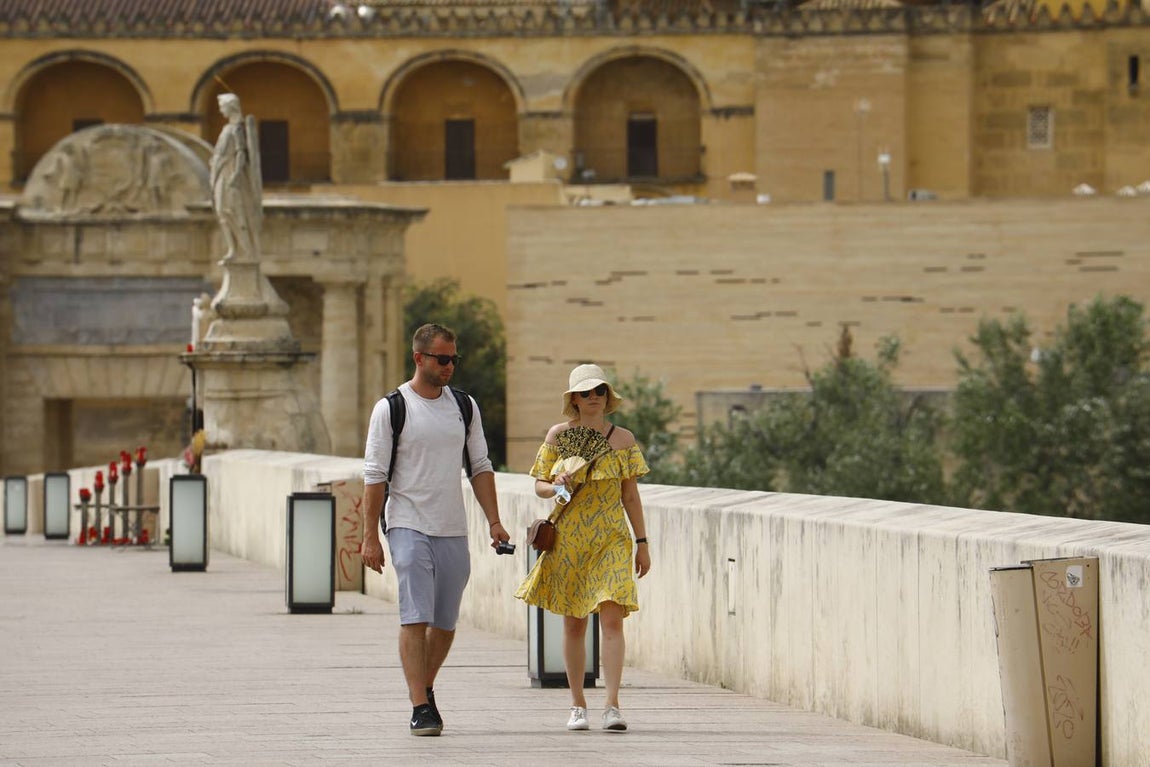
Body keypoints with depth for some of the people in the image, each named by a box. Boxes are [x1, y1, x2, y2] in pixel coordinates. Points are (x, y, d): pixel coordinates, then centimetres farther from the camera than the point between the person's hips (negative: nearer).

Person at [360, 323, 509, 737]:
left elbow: (480, 468, 14)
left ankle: (424, 688, 29)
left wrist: (494, 521, 5)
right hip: (409, 527, -5)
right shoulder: (391, 409, -4)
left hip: (453, 531, 5)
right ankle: (420, 708, -14)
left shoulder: (464, 407, 10)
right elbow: (375, 476, -4)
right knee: (416, 617, -13)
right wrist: (370, 536, -7)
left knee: (445, 622, 9)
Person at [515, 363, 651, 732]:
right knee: (574, 623, 5)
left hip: (612, 539, -1)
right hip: (569, 539, 1)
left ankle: (612, 706, -18)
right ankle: (577, 705, 15)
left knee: (612, 618, -14)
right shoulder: (558, 435, 5)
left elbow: (631, 495, 9)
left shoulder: (623, 439, 5)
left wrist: (642, 542, 7)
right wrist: (555, 488, -13)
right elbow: (539, 485, 10)